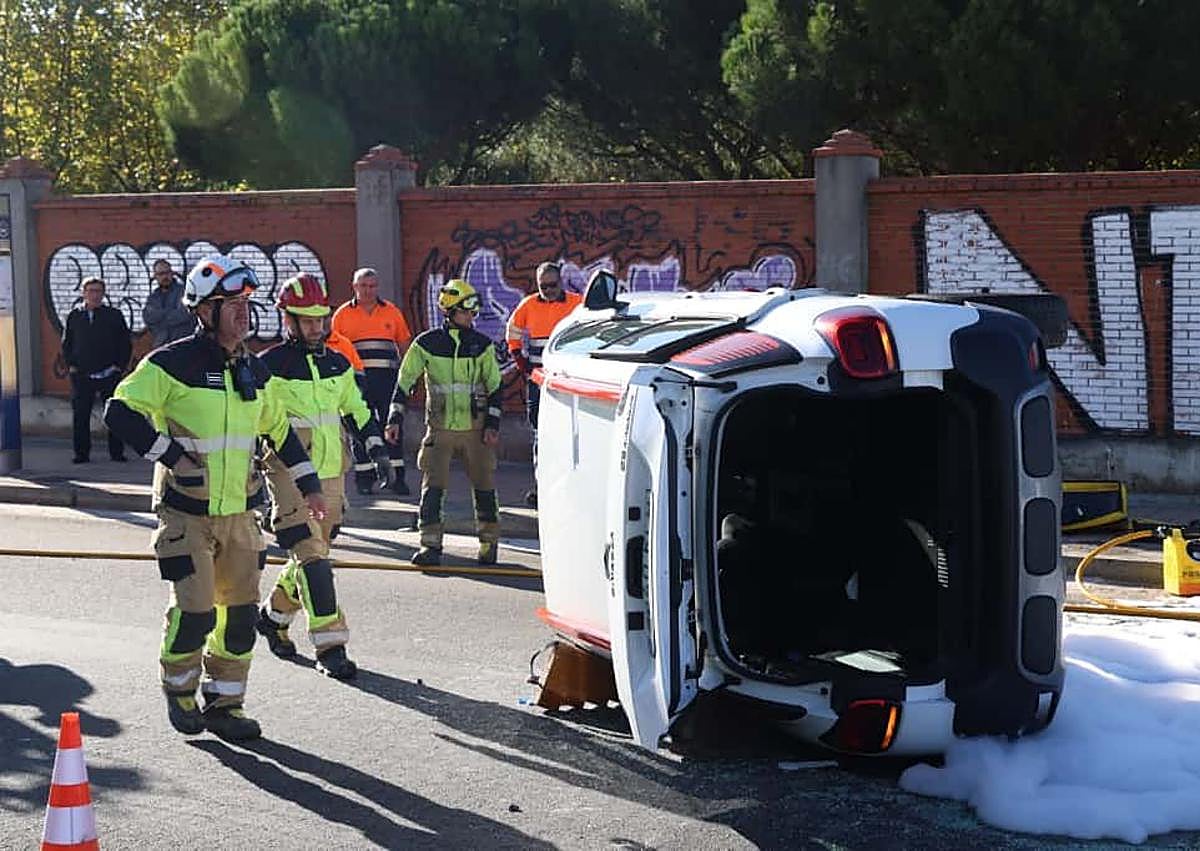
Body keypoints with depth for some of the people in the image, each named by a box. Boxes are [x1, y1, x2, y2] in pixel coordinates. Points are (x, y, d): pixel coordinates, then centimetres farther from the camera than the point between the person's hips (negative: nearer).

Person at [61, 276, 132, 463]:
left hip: (109, 374, -1)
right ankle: (82, 453, 7)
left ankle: (117, 452, 9)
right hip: (81, 375, 1)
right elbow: (66, 343, 13)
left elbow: (126, 343, 6)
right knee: (80, 416, 0)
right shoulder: (74, 316, 7)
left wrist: (121, 366, -4)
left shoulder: (114, 315, 4)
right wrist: (71, 365, 2)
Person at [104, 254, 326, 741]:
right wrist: (168, 453, -16)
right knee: (194, 610, -9)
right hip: (186, 514, -6)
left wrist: (308, 483, 21)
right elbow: (120, 412, -15)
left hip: (238, 513, 6)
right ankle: (179, 691, 17)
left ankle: (224, 703, 19)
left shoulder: (254, 372, 10)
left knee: (241, 612, 5)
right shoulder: (172, 364, -11)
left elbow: (280, 430, 23)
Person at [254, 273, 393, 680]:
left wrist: (378, 450, 11)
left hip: (331, 476, 6)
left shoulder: (337, 364, 12)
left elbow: (357, 411, 22)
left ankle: (274, 615, 37)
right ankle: (330, 646, -13)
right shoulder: (270, 366, -7)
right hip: (289, 475, -6)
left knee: (313, 553, 13)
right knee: (311, 555, -14)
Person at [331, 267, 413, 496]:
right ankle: (364, 476, 11)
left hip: (387, 376, 0)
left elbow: (404, 345, 16)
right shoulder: (343, 314, 8)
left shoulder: (392, 312, 12)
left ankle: (397, 476, 0)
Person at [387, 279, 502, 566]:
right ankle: (430, 545, -3)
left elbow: (494, 386, 6)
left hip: (475, 428, 1)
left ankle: (489, 542, 17)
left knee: (484, 486, 4)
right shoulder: (426, 343, -1)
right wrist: (395, 418, -5)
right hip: (439, 429, -1)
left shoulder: (482, 345, 3)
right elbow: (405, 381, 2)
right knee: (432, 487, -7)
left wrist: (493, 423, -1)